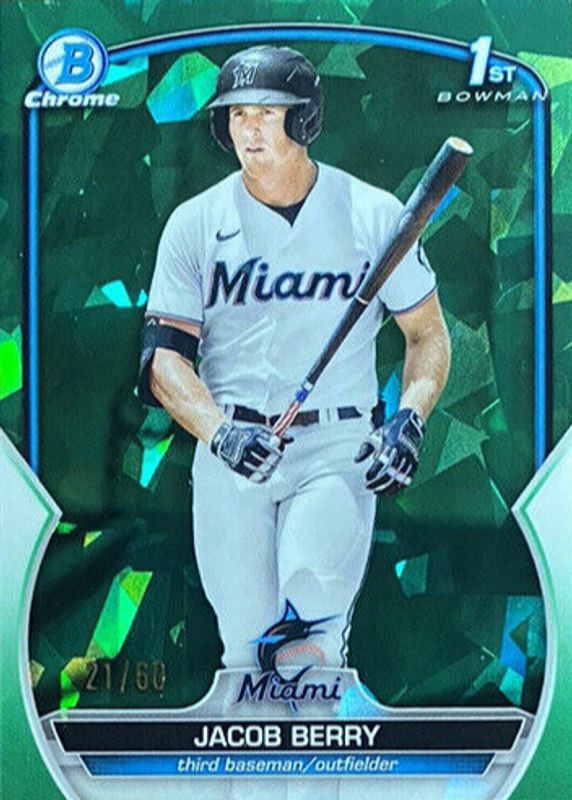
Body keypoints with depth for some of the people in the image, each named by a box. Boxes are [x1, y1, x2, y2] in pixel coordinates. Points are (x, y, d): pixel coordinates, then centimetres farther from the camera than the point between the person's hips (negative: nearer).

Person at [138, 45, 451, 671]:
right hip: (229, 452, 2)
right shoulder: (194, 223, 5)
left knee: (313, 626, -18)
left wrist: (409, 421, -9)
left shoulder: (374, 214, 3)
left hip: (339, 450, -1)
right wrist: (219, 430, -18)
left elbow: (429, 336, 9)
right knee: (244, 640, 4)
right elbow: (163, 356, -1)